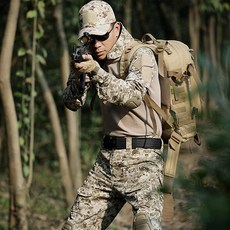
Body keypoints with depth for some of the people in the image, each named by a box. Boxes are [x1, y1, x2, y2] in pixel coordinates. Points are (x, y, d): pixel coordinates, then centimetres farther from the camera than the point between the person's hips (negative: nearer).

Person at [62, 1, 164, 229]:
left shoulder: (141, 55, -8)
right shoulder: (94, 59, 11)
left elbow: (133, 96, -24)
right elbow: (72, 103, 7)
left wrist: (96, 72, -35)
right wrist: (78, 75, -13)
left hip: (140, 159, -7)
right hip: (107, 158, 7)